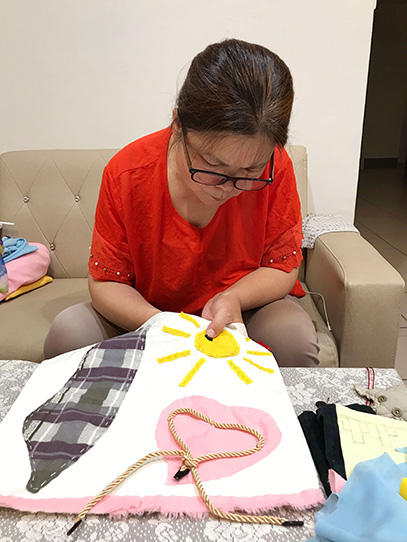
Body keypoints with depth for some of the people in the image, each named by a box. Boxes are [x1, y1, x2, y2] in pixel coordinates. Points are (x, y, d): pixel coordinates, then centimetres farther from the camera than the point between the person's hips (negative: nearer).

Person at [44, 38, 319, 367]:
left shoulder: (275, 170, -20)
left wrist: (233, 298, -30)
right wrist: (155, 322, -32)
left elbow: (282, 267, -9)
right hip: (145, 313, 0)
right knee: (69, 331, -22)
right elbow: (106, 282, -12)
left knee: (294, 336, -29)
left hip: (247, 309, 1)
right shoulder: (127, 174, -20)